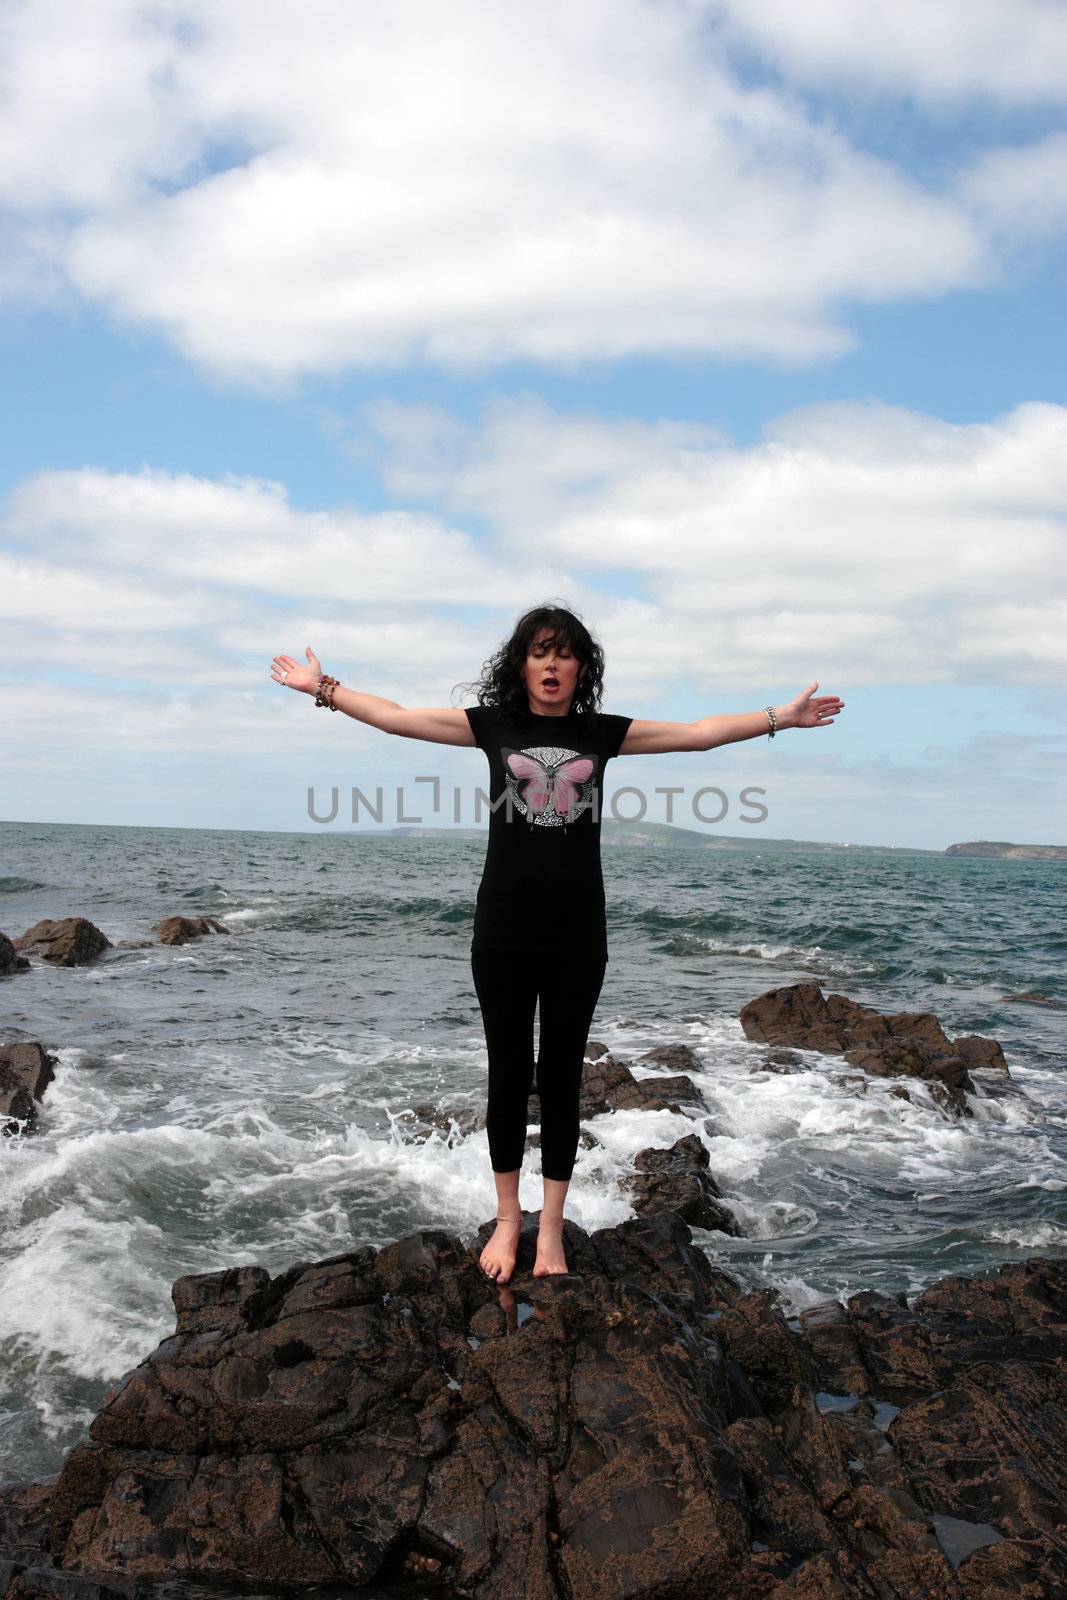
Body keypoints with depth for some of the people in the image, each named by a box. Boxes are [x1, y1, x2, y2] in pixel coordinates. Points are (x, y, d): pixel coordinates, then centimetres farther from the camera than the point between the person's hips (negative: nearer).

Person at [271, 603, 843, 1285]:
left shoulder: (602, 733, 6)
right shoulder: (492, 724, 4)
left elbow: (700, 733, 9)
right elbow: (395, 716, 6)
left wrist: (783, 716, 9)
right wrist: (323, 688, 5)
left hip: (578, 938, 1)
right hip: (503, 934, 0)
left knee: (562, 1077, 8)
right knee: (508, 1074, 9)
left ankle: (551, 1230, 21)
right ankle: (507, 1220, 25)